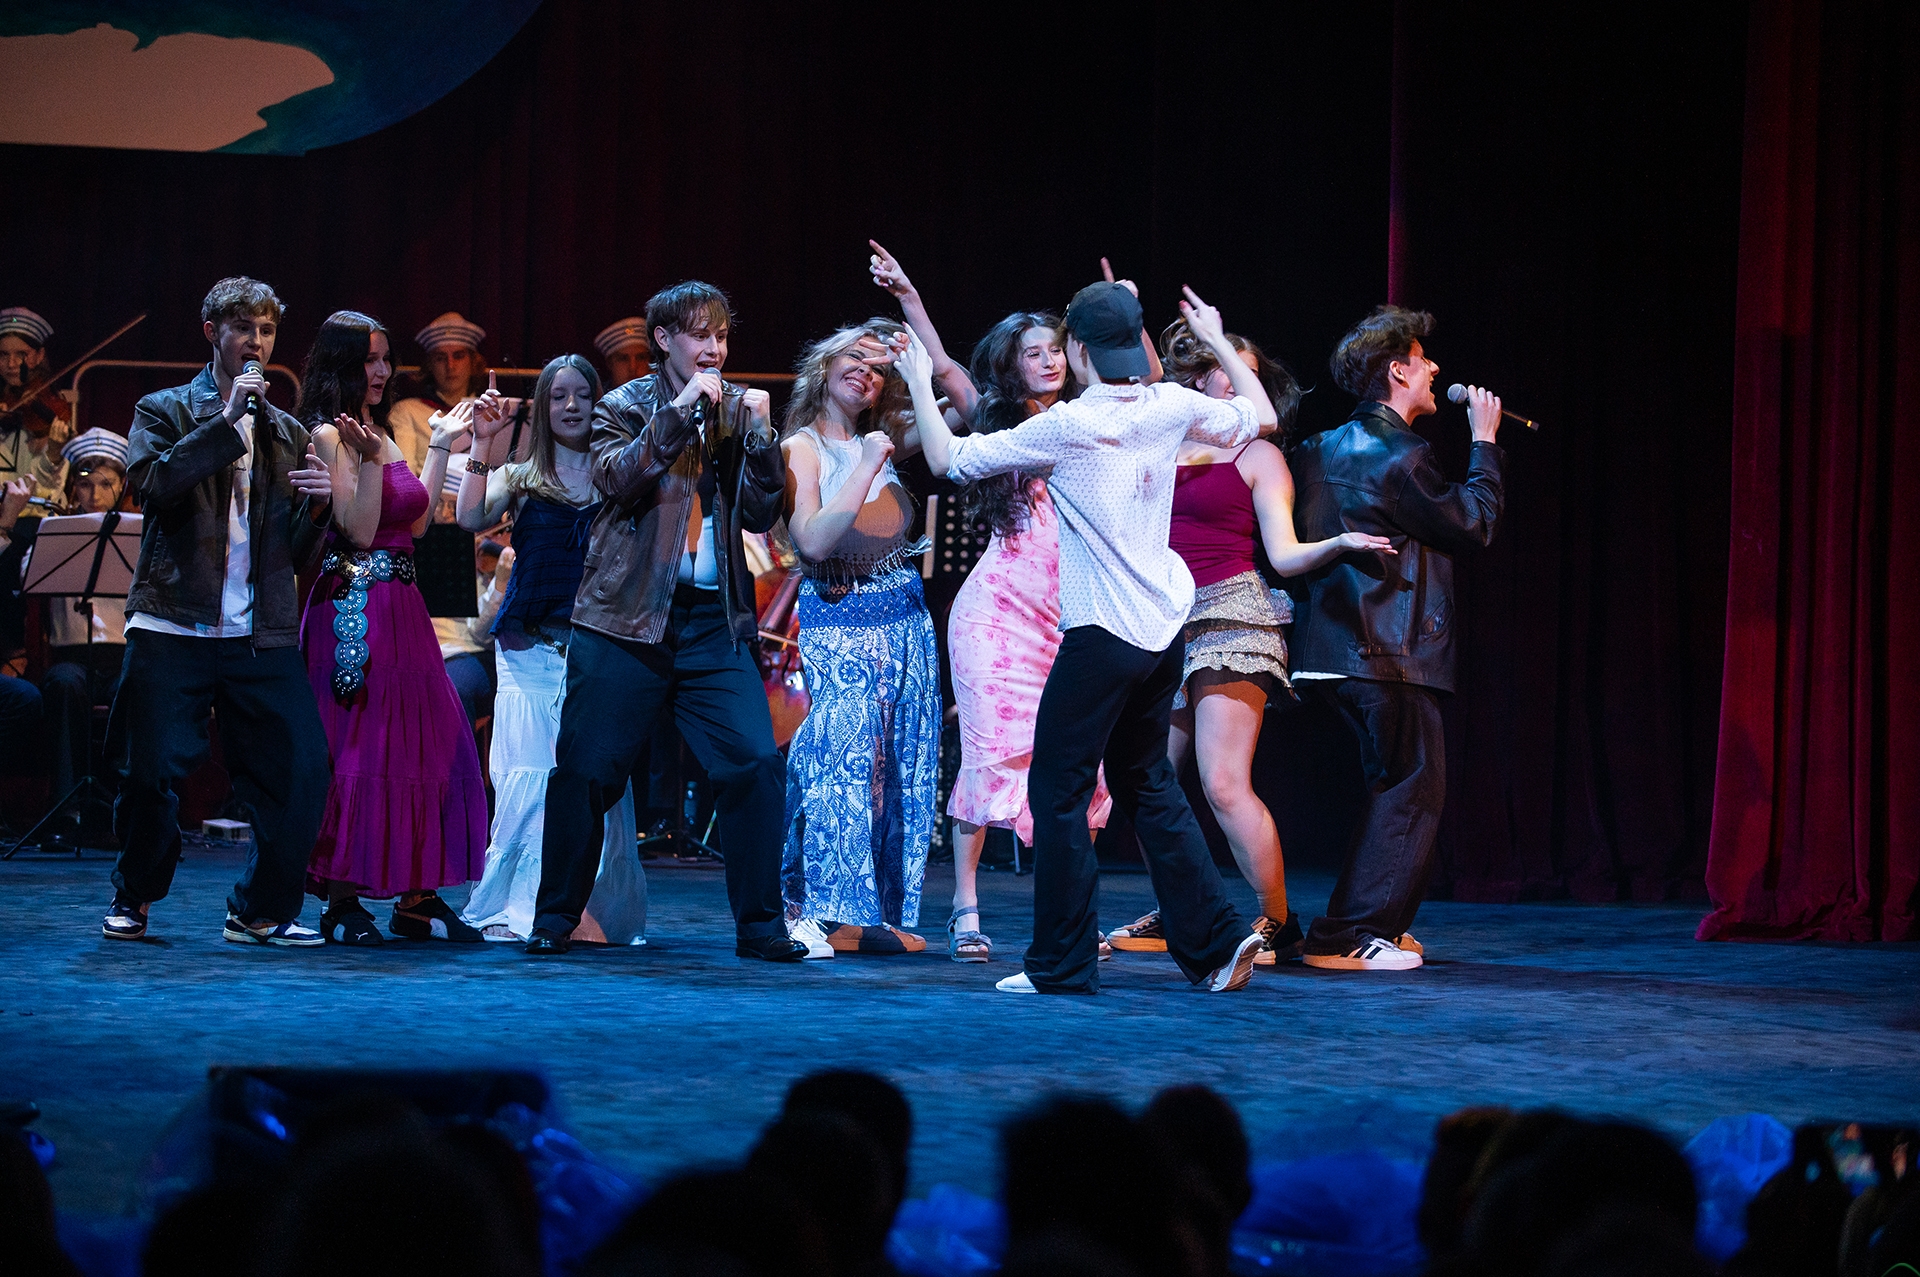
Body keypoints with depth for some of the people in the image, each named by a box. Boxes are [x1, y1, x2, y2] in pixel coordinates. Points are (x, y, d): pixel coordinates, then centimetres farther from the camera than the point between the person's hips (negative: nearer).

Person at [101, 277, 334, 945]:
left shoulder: (289, 432, 19)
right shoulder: (165, 411, 10)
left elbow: (301, 555, 16)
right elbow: (151, 483, -13)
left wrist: (315, 506, -6)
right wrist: (229, 421, -13)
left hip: (263, 637, 3)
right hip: (174, 631, -3)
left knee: (302, 767, -9)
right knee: (152, 772, -5)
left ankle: (262, 910, 5)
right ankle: (133, 901, 18)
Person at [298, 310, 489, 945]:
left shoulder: (379, 438, 17)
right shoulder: (329, 437, -10)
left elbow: (417, 521, 17)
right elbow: (358, 531, -16)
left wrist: (440, 446, 21)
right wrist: (370, 460, -27)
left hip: (400, 607, 9)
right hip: (354, 608, -9)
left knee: (425, 742, 8)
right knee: (359, 747, -7)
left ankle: (418, 898, 12)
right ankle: (343, 903, -2)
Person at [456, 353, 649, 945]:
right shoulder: (522, 479, 9)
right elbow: (471, 518, -7)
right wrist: (483, 445, -13)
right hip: (531, 650, 0)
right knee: (527, 779, -4)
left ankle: (595, 911, 3)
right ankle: (516, 908, -1)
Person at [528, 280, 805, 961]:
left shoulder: (737, 411, 12)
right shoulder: (625, 407, 5)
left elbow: (761, 513, 4)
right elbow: (618, 479, -14)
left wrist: (759, 433, -8)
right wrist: (680, 412, -16)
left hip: (714, 619, 2)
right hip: (627, 618, -2)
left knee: (756, 764, -9)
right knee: (587, 769, -1)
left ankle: (759, 924, 0)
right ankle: (555, 917, 13)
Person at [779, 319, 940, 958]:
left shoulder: (880, 443, 11)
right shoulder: (802, 448, -5)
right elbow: (814, 541, -17)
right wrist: (865, 470, -21)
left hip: (905, 618, 6)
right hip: (838, 621, -6)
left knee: (902, 764, 4)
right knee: (840, 755, -14)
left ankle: (879, 912, 9)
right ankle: (811, 912, -10)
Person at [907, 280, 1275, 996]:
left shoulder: (1064, 427, -14)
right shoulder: (1170, 409, 2)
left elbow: (948, 460, -6)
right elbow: (1258, 417, 21)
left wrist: (919, 384, 9)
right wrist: (1217, 342, 32)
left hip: (1101, 636, -7)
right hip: (1163, 633, 7)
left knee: (1058, 790, 1)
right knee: (1146, 783, 18)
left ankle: (1062, 964, 2)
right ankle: (1216, 940, 11)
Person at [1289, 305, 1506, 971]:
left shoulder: (1324, 448, 11)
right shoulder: (1399, 457, -16)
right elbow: (1471, 525, -6)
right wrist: (1484, 443, 2)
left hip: (1330, 648, 9)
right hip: (1388, 655, -9)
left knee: (1396, 785, 20)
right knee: (1412, 790, -2)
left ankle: (1374, 924, 24)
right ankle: (1350, 935, -6)